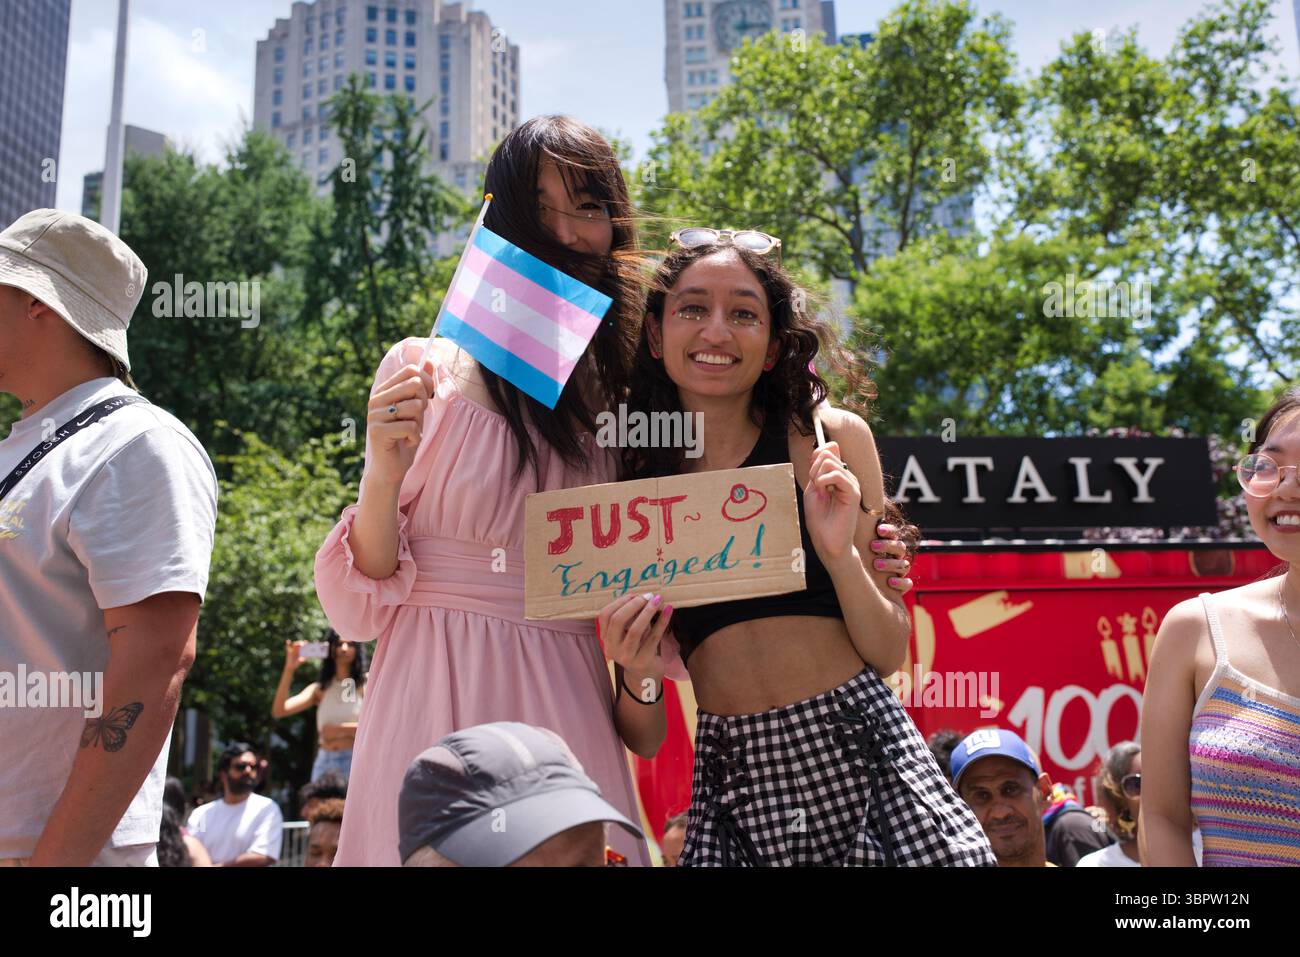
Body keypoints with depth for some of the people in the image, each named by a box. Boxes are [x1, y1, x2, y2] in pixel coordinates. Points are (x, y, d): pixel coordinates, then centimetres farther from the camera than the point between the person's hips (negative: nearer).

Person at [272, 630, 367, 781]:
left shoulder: (366, 683, 3)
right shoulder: (320, 688, 11)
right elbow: (278, 711, -1)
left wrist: (339, 728, -6)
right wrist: (289, 669, -8)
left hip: (356, 760, -3)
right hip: (324, 762, 3)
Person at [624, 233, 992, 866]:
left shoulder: (830, 440, -1)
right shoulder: (633, 476, 2)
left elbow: (889, 652, 0)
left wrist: (839, 553, -16)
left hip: (857, 749, -1)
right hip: (731, 770, 1)